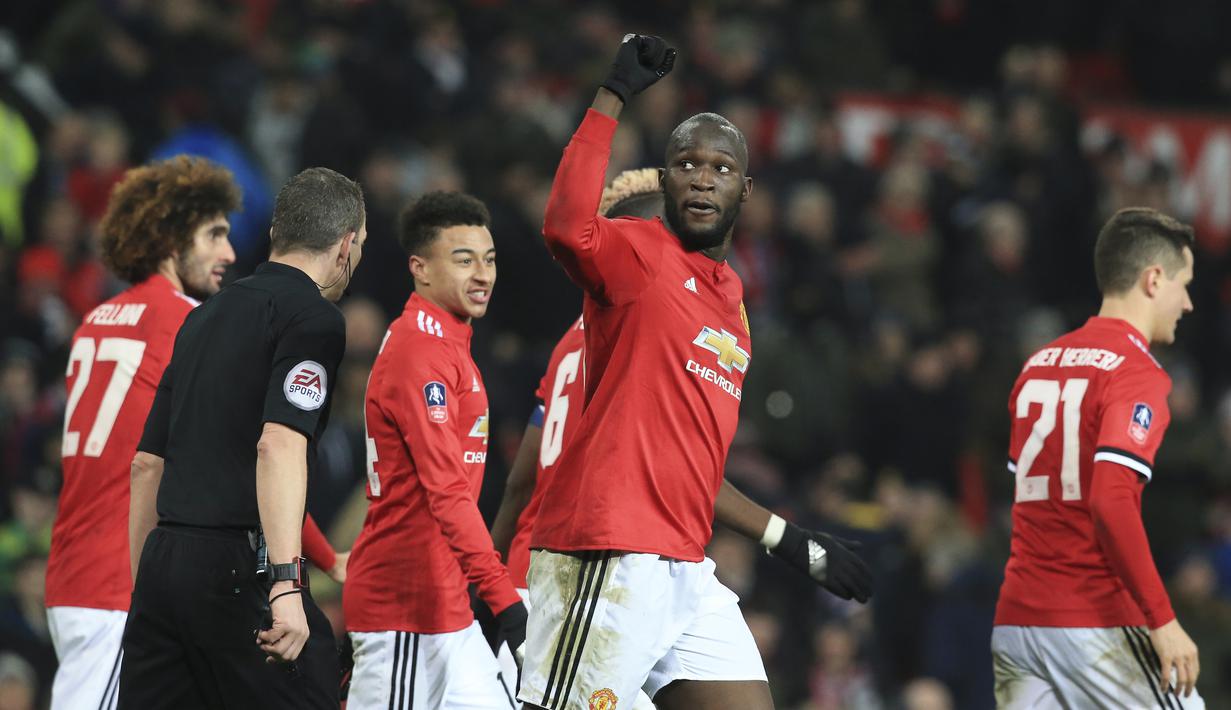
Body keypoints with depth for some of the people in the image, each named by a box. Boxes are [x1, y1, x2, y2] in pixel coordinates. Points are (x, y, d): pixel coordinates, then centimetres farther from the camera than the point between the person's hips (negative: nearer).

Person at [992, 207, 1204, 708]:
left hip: (1015, 618, 7)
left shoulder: (1038, 365, 15)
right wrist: (1162, 621, -20)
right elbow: (1111, 502, -22)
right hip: (1096, 622, -7)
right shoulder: (1137, 372, -10)